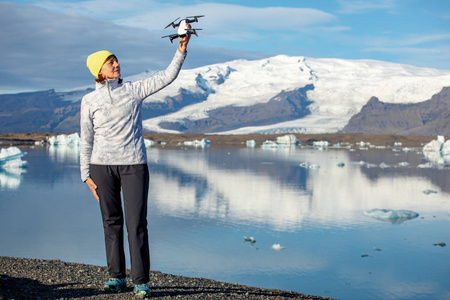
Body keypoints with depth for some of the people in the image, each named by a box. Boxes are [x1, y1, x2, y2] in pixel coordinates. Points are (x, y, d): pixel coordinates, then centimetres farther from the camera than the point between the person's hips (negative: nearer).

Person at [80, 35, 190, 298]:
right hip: (102, 165, 1)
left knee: (137, 222, -5)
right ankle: (117, 277, 19)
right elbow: (86, 140, 6)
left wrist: (182, 50, -8)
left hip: (134, 165, -1)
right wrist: (86, 175, 2)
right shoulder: (89, 101, 4)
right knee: (112, 221, 7)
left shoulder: (134, 90, 5)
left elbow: (167, 77, 2)